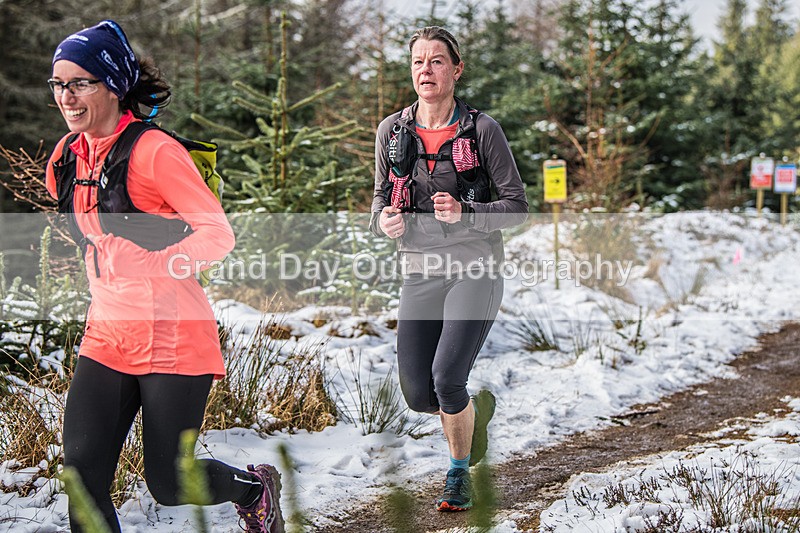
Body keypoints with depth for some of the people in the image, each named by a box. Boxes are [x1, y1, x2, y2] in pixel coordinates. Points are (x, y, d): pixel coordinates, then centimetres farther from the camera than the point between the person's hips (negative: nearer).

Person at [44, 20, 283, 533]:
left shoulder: (155, 151, -15)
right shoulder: (68, 157, 7)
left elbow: (218, 234, -15)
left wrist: (150, 265, -24)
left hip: (172, 337, -6)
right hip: (107, 336, 6)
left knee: (168, 485, 5)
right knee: (83, 474, -5)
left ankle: (255, 487, 36)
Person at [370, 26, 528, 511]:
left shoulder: (482, 129, -6)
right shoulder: (392, 131, 4)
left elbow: (518, 208, -5)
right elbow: (382, 201, 14)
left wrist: (464, 213, -22)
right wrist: (385, 221, -10)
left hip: (475, 270, -4)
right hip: (420, 273, 4)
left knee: (447, 378, -19)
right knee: (418, 395, 2)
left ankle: (460, 475, 8)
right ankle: (478, 408, 38)